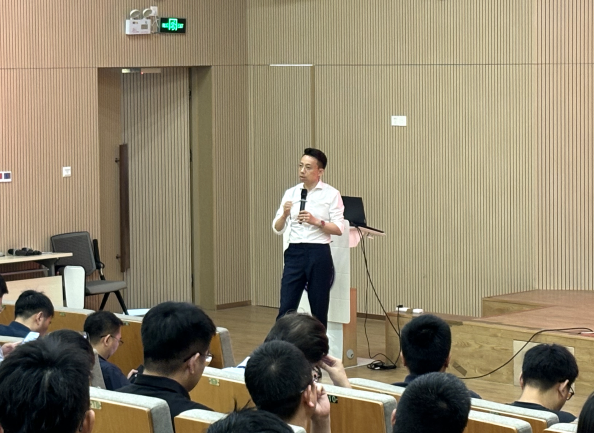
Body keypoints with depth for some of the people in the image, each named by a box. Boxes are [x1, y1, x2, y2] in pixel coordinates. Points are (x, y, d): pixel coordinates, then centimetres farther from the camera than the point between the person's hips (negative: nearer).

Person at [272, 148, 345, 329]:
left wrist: (316, 221, -19)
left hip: (319, 254, -3)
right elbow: (277, 229, 6)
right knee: (286, 309, -2)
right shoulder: (291, 193, 9)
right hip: (294, 253, 3)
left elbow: (339, 229, -6)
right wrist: (284, 214, -15)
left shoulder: (331, 194, -1)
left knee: (319, 311, 4)